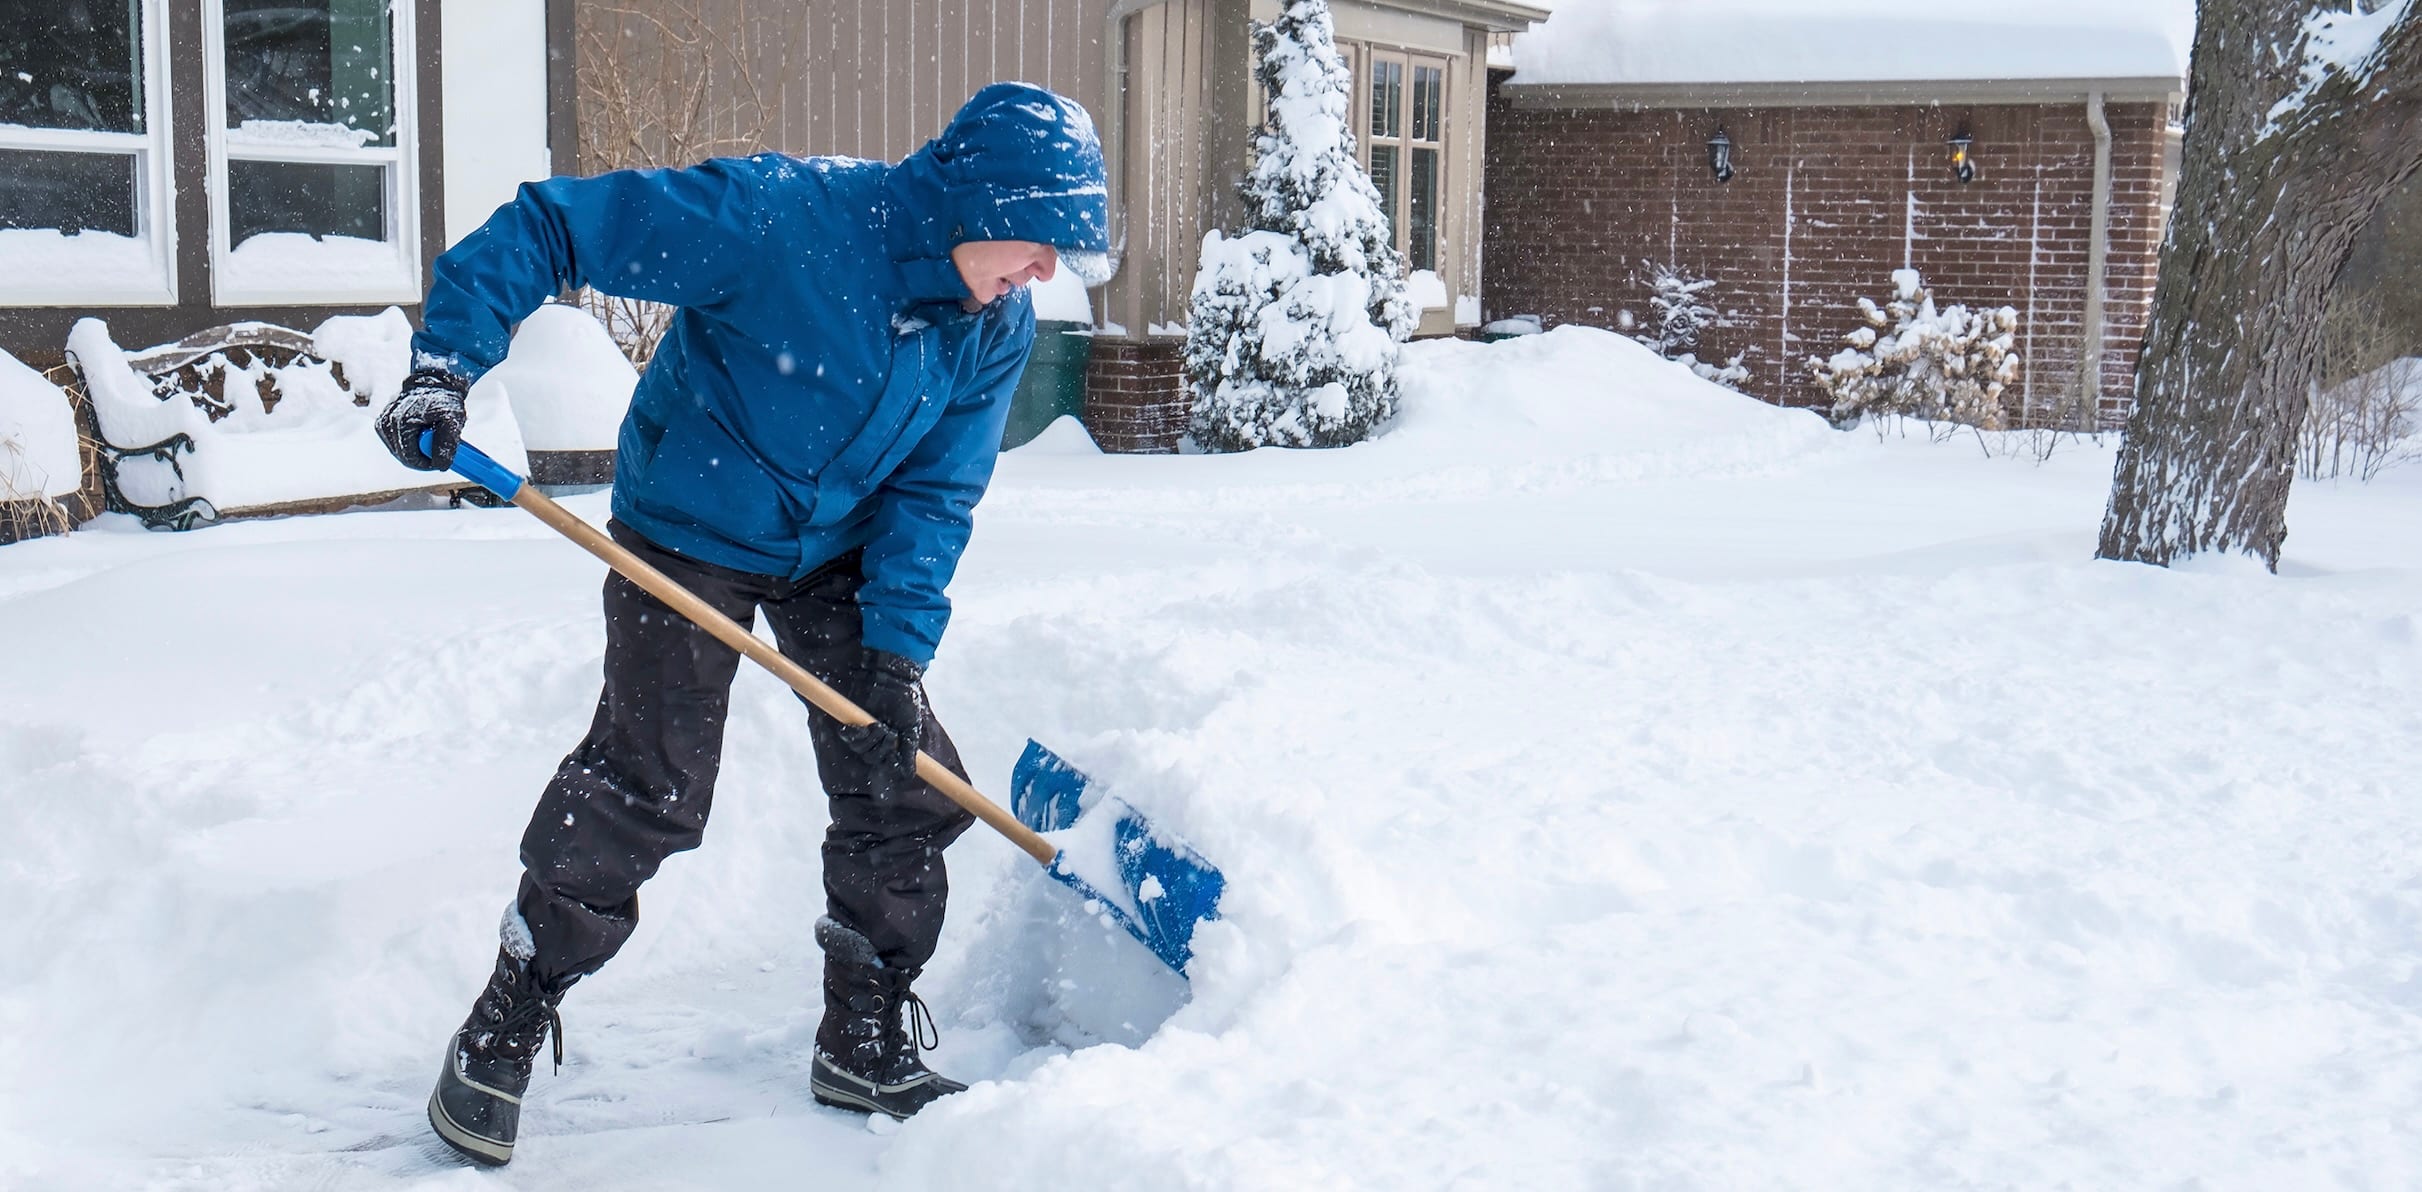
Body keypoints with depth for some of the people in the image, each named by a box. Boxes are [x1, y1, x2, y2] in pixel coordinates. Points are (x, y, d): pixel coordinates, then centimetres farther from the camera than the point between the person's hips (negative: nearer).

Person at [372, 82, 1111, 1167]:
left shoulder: (997, 331, -10)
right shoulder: (779, 217, -30)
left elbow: (932, 494, -6)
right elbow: (550, 227, -25)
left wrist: (898, 649, -17)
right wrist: (445, 364, -31)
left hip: (835, 556, 6)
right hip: (687, 535, -6)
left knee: (904, 786, 4)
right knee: (647, 789, -10)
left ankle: (865, 1044, 21)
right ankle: (502, 1030, 9)